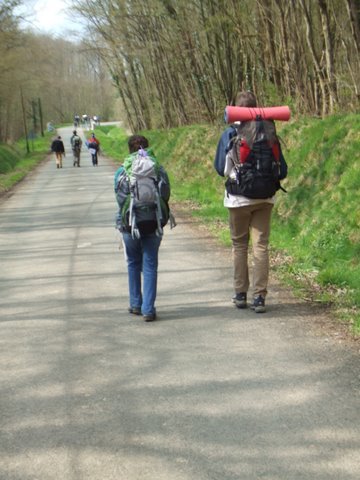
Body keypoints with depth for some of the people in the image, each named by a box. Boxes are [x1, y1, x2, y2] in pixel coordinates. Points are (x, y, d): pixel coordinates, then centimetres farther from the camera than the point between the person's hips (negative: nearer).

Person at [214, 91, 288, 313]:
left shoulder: (229, 135, -6)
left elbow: (221, 168, 1)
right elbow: (282, 171, 1)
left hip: (239, 198, -1)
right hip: (264, 197, 1)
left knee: (240, 245, 12)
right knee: (261, 245, 1)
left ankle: (241, 294, 16)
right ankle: (260, 296, -3)